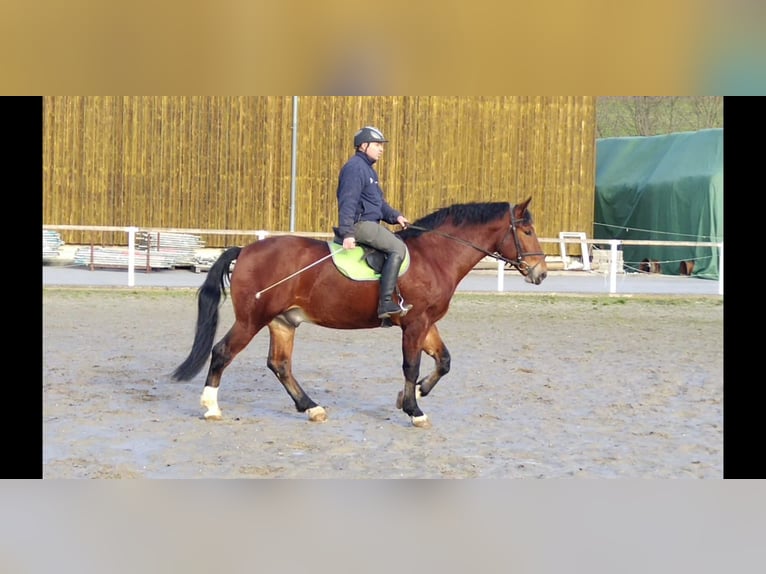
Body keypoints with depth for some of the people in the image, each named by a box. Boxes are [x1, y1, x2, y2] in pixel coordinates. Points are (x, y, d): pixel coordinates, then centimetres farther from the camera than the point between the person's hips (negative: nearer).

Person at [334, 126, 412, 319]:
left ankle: (393, 299, 18)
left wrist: (395, 216, 9)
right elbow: (347, 202, -21)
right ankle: (386, 303, -28)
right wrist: (347, 233, -29)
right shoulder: (354, 167, -12)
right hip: (360, 224, -11)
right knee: (397, 248, -22)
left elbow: (379, 202, 26)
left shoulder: (368, 169, 22)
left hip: (370, 224, 11)